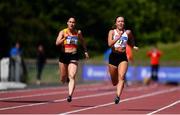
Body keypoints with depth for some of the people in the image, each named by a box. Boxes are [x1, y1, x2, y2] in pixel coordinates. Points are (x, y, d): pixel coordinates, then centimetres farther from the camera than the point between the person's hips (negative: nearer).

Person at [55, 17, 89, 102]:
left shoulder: (78, 33, 6)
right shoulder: (63, 32, 1)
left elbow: (83, 42, 24)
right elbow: (57, 43, -12)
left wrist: (85, 51, 19)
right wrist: (65, 38, -26)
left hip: (73, 56, -1)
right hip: (63, 55, 1)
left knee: (72, 77, -17)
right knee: (63, 78, 11)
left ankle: (70, 95, -25)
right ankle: (67, 79, 49)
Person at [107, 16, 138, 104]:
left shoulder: (128, 32, 6)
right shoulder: (112, 32, 0)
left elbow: (131, 42, 25)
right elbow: (110, 44, -15)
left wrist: (134, 47, 7)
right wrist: (118, 37, -26)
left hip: (123, 57, 0)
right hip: (113, 56, 0)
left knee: (121, 77, -22)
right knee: (114, 81, 11)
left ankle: (118, 96, -29)